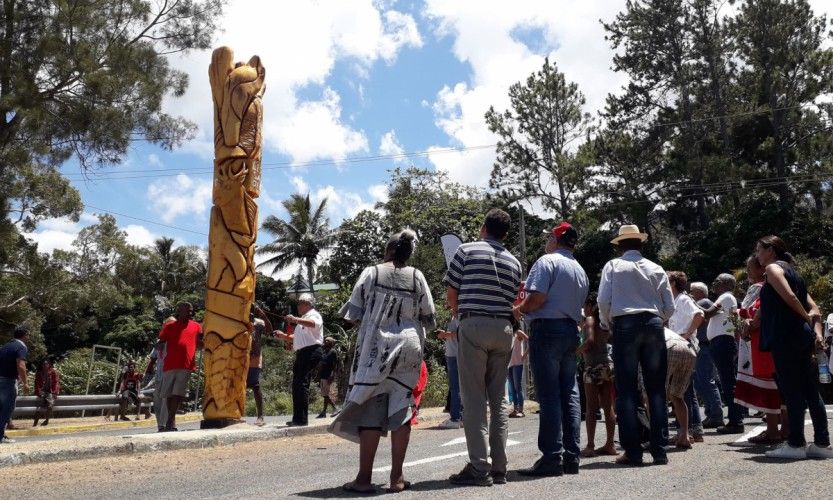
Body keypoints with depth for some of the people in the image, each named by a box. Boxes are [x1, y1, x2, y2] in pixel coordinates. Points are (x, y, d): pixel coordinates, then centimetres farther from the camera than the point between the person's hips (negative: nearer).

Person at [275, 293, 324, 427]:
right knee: (297, 385, 12)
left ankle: (302, 419, -16)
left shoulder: (314, 314, -1)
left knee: (302, 384, -15)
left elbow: (313, 323, -27)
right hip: (302, 353, 10)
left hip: (311, 352, -10)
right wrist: (283, 336, 15)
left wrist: (296, 320, -39)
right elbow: (297, 339, 30)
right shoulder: (303, 319, 29)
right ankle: (298, 418, 18)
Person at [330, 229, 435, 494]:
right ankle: (396, 477, 7)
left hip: (375, 346, -2)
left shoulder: (371, 273, -1)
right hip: (408, 346, 2)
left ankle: (364, 478, 0)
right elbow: (428, 318, 8)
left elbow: (353, 314, -1)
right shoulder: (417, 277, 5)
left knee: (371, 408, 0)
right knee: (401, 409, 5)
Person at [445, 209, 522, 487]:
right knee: (498, 399, 9)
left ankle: (479, 468, -7)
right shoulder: (514, 262, 14)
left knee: (474, 399, -4)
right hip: (504, 328, 5)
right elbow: (514, 300, 11)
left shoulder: (467, 250, 1)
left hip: (474, 325, -4)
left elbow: (451, 293, 4)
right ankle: (499, 468, 10)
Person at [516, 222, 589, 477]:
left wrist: (519, 308, 1)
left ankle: (552, 458, -8)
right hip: (571, 331, 8)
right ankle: (571, 456, 9)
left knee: (549, 395, -8)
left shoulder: (547, 261, -6)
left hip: (548, 328, -8)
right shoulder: (580, 270, 21)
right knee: (570, 393, 8)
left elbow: (537, 297, -18)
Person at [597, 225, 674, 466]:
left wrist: (607, 324, 12)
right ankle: (659, 451, 5)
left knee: (626, 391, 0)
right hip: (654, 324, 3)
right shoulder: (656, 269, 12)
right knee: (656, 390, 6)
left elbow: (604, 300, -5)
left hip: (625, 325, -2)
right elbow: (669, 307, 8)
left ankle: (632, 451, -1)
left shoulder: (613, 266, 4)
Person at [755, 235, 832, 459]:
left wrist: (806, 317, -5)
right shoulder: (791, 271, 23)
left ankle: (796, 444, -3)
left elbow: (788, 296, -19)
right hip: (802, 335, 9)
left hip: (785, 337, -9)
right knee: (810, 390, 8)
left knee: (791, 391, -6)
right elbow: (813, 307, 14)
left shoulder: (773, 268, -2)